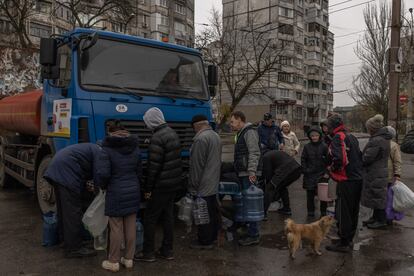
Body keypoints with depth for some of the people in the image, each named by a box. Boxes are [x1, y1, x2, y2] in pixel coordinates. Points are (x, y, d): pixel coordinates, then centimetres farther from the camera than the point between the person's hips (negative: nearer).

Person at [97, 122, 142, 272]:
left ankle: (113, 262, 18)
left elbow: (103, 173, -18)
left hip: (116, 194, -5)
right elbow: (139, 172, 8)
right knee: (130, 226, 12)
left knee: (116, 228, 5)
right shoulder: (135, 149, 6)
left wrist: (103, 185, 1)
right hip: (133, 192, 5)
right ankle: (129, 259, 24)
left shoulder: (108, 149, -10)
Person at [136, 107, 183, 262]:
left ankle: (148, 253, 14)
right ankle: (167, 251, 25)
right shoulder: (172, 133, 10)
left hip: (162, 185, -9)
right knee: (168, 216, 15)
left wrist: (148, 188, -12)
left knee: (150, 218, 4)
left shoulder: (157, 137, -18)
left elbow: (154, 166, -20)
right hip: (175, 183, 9)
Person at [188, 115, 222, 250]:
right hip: (214, 183, 10)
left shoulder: (201, 138, -19)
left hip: (203, 186, -10)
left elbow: (197, 166, -20)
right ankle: (213, 237, 31)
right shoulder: (216, 136, 11)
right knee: (213, 211, 18)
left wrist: (193, 186, -13)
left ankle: (205, 241, 12)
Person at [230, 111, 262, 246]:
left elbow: (254, 153, -20)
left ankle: (253, 235, -3)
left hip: (249, 174, -10)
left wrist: (252, 171, -27)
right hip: (243, 173, 10)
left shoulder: (249, 132, -11)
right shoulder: (241, 133, 21)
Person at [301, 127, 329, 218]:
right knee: (310, 193, 7)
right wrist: (305, 170, 0)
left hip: (322, 175, -1)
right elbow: (303, 160, 7)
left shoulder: (324, 146, -4)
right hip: (309, 174, 2)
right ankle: (310, 211, 20)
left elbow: (328, 160, -2)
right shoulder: (307, 147, 2)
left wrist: (327, 172, -7)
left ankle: (323, 212, 20)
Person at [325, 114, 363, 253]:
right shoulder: (352, 137, 14)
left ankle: (343, 243, 7)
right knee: (353, 211, 17)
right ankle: (349, 238, 31)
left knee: (342, 213, 0)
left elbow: (338, 158, -27)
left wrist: (332, 168, -10)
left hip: (346, 181, -9)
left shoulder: (338, 137, -14)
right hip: (358, 179, 9)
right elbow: (359, 156, 20)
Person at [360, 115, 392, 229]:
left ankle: (381, 221, 13)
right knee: (378, 195, 18)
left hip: (375, 174, -10)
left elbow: (367, 158, -23)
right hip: (382, 172, 10)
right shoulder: (385, 138, 9)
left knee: (377, 196, 1)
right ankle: (376, 217, 31)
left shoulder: (376, 141, -24)